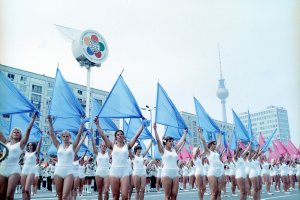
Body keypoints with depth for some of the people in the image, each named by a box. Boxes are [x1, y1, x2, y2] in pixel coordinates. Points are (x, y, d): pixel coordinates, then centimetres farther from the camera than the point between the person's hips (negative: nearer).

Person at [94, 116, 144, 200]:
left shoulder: (127, 146, 8)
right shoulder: (113, 146, 7)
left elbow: (137, 135, 5)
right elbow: (103, 135, 1)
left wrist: (142, 125, 4)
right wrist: (97, 124, -2)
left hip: (124, 172, 0)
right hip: (114, 171, 0)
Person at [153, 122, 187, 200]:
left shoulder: (174, 150, 14)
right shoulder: (163, 150, 1)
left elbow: (181, 141, 22)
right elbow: (158, 140, -10)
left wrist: (185, 133, 29)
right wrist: (155, 129, -18)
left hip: (175, 174, 5)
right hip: (166, 174, -5)